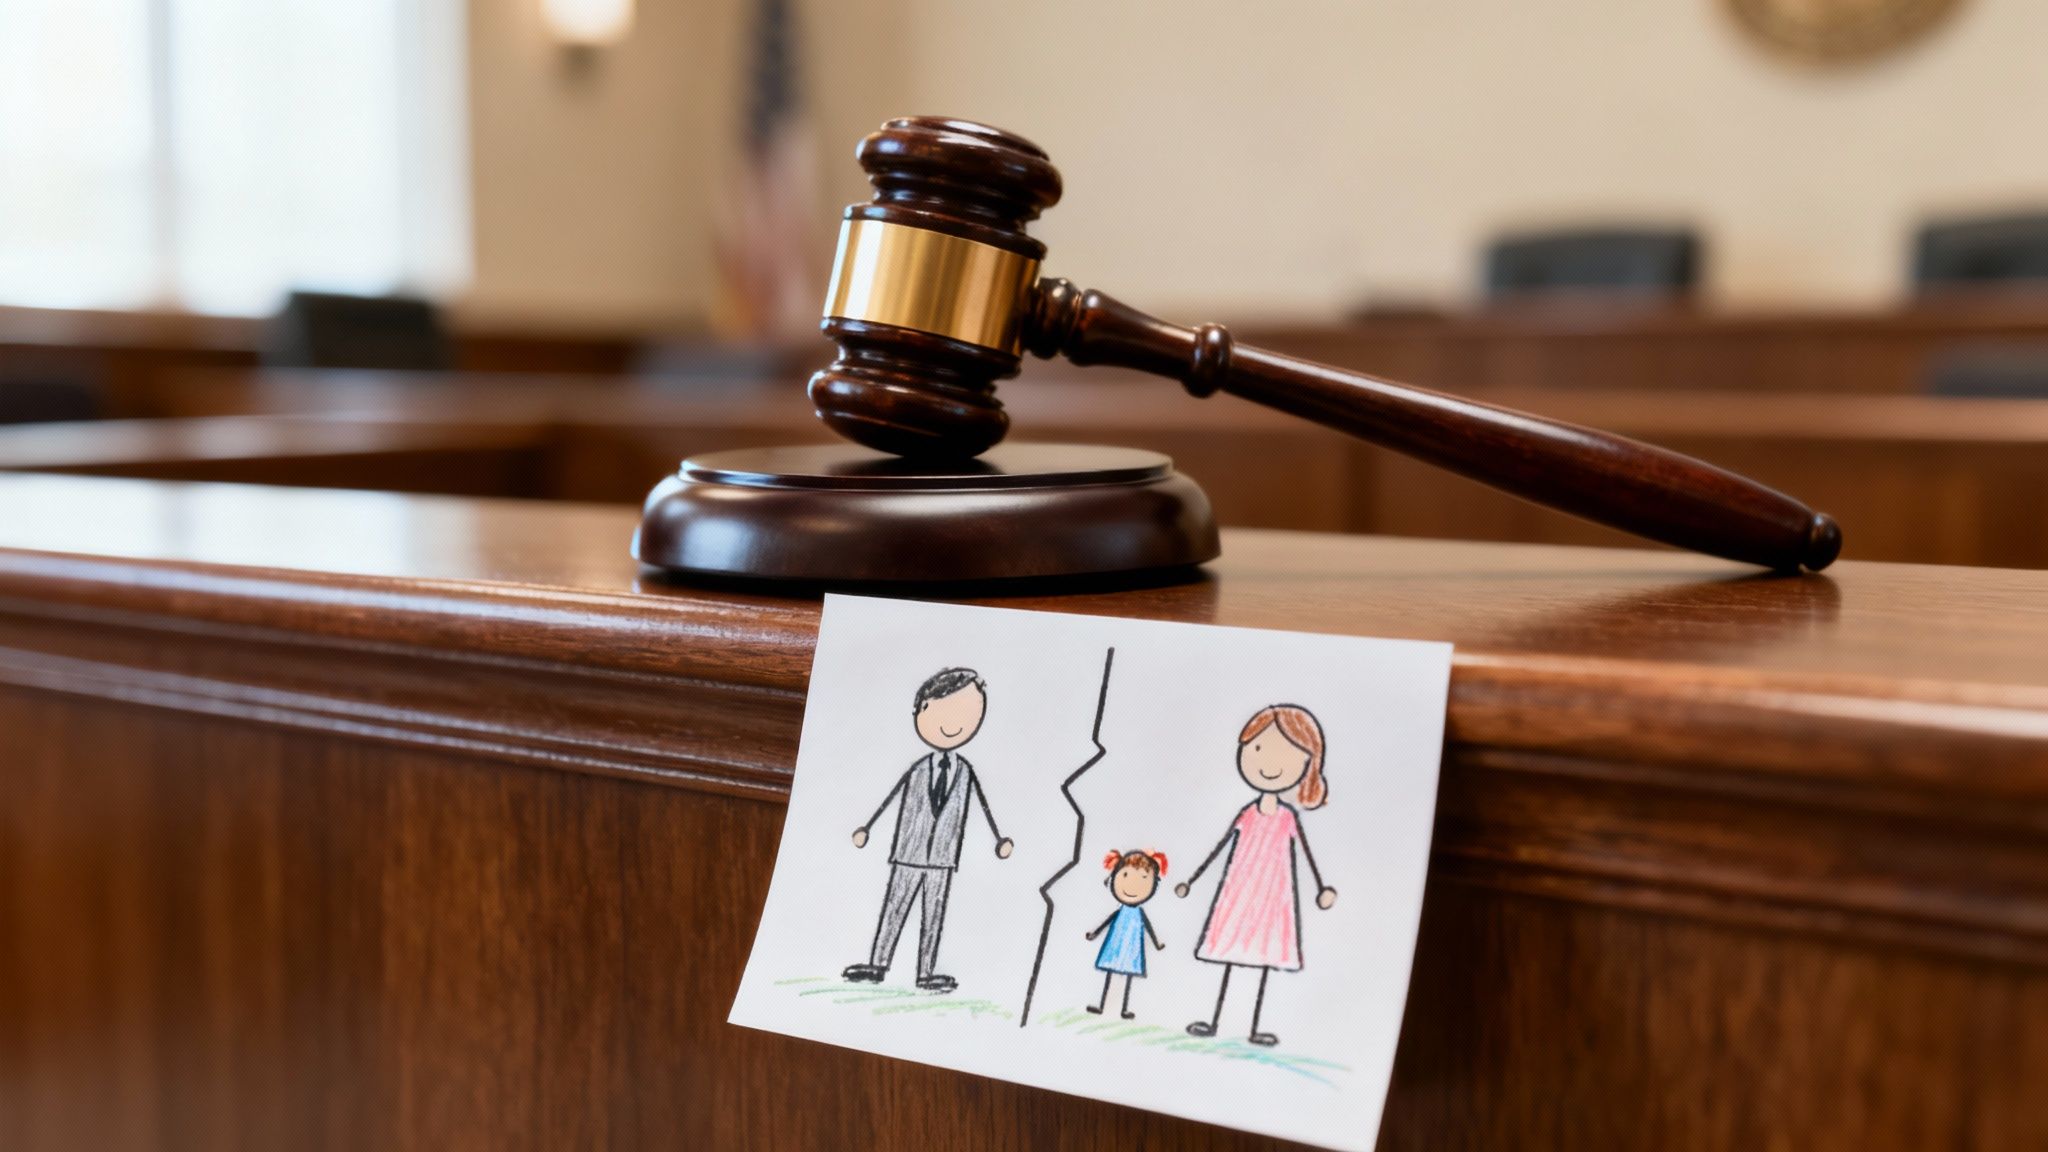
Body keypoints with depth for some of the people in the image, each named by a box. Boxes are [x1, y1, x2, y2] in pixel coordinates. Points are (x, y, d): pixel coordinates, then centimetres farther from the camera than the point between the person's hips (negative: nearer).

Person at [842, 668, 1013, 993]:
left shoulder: (966, 773, -2)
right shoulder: (917, 771, -5)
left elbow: (984, 807, 7)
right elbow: (889, 801, 3)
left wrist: (999, 839, 9)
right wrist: (866, 829, 7)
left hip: (942, 859, 1)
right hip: (908, 856, -1)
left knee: (933, 916, 5)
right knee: (894, 909, 5)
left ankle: (926, 972, 11)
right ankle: (876, 965, 13)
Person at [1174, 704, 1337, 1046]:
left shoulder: (1289, 817, -7)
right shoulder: (1247, 813, -2)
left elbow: (1306, 854, -1)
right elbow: (1220, 848, 5)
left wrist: (1321, 888, -7)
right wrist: (1192, 880, 8)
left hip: (1273, 893, -1)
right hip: (1241, 892, 1)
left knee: (1267, 950, 2)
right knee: (1231, 944, 5)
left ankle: (1254, 1028, 10)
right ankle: (1214, 1022, 13)